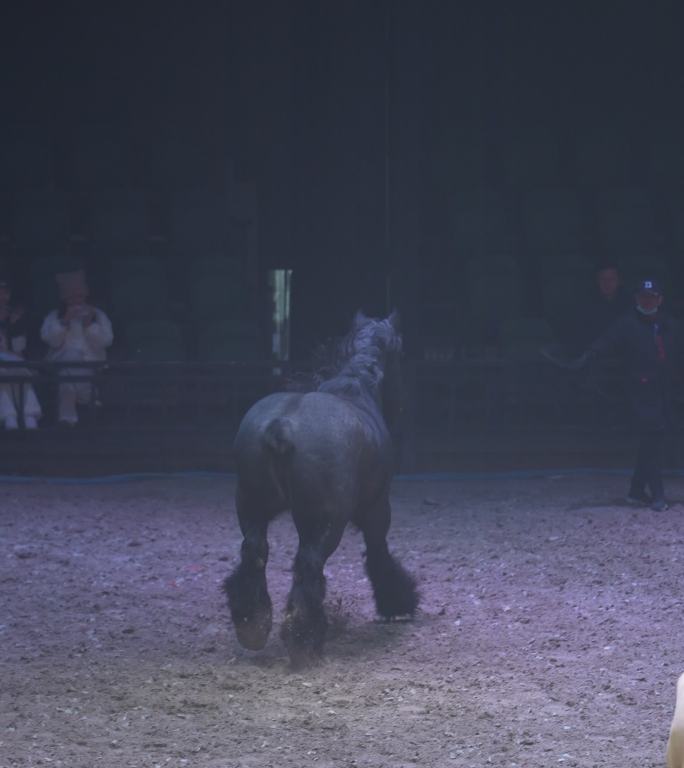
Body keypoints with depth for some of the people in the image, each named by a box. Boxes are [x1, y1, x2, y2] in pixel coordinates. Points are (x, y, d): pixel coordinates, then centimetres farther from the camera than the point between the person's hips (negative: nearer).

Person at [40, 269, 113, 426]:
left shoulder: (98, 316, 17)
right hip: (61, 364, 0)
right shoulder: (53, 317, 16)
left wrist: (89, 323, -11)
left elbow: (106, 341, 0)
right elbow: (51, 339, -3)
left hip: (92, 367, 0)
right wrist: (65, 320, -12)